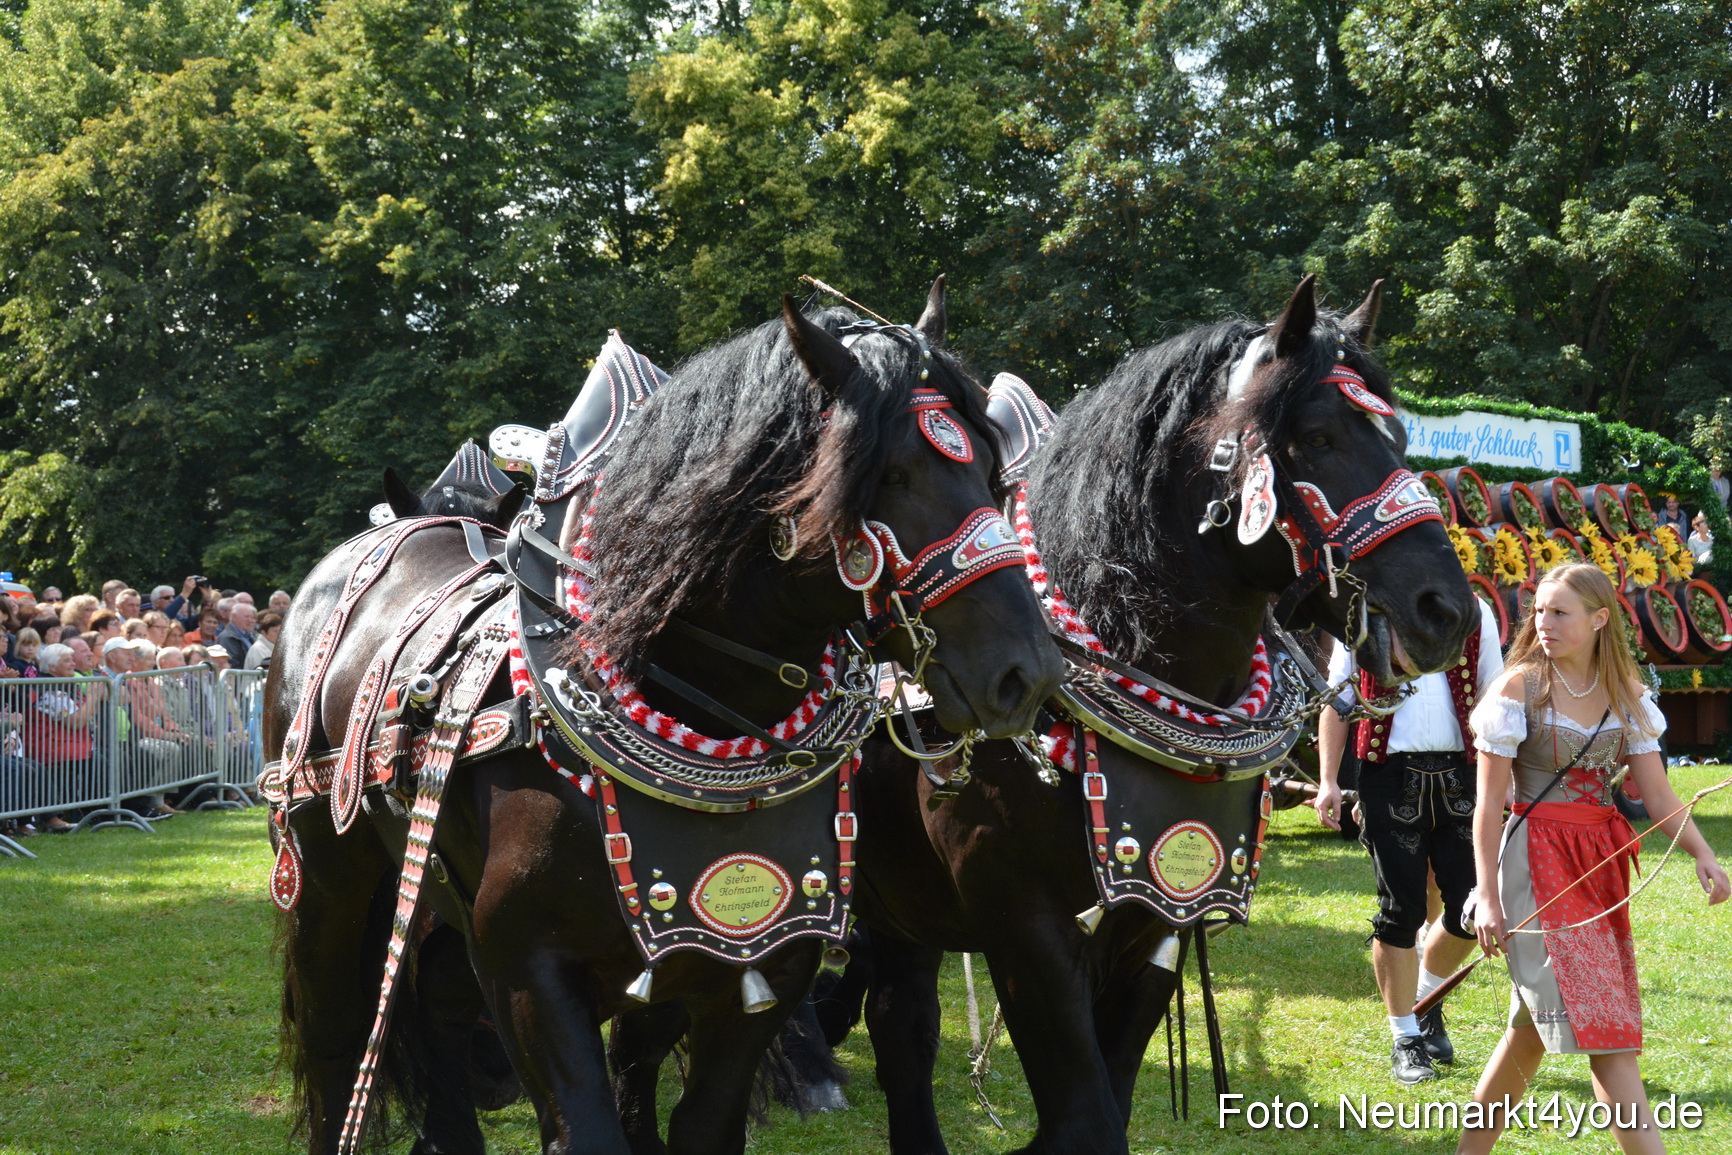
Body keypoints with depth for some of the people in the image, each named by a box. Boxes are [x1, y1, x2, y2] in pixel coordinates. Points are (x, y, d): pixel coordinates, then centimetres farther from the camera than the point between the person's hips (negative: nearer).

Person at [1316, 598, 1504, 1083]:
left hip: (1458, 774, 2)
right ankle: (1406, 1040, 13)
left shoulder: (1474, 612, 9)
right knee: (1400, 912, 1)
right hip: (1390, 775, -2)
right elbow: (1337, 698, 8)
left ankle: (1426, 1000, 30)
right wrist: (1328, 780, -1)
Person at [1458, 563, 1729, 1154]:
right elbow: (1488, 805, -7)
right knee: (1604, 1029, -11)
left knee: (1535, 1027, 10)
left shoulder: (1627, 695, 7)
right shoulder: (1519, 688, -7)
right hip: (1539, 860, -5)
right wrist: (1487, 898, -11)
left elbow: (1658, 793, 2)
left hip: (1602, 862, 5)